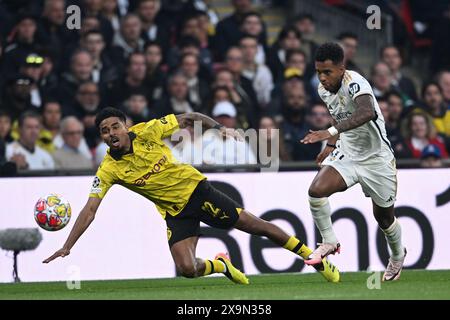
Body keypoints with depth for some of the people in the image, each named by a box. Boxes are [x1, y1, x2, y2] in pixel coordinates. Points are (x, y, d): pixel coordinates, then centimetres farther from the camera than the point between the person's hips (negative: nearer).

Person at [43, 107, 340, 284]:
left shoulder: (147, 131, -16)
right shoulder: (108, 170, -15)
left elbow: (188, 119, -3)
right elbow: (90, 210, -17)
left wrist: (219, 128, -15)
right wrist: (67, 247, -24)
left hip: (196, 189, -1)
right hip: (176, 212, 1)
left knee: (256, 225, -1)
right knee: (187, 269, -17)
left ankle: (315, 257, 15)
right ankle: (221, 266, 18)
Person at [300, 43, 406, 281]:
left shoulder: (355, 83, -28)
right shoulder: (324, 90, -3)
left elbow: (367, 112, -49)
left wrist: (331, 133, -55)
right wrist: (332, 145, 12)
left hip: (377, 158, -5)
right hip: (347, 154, 6)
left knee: (384, 217, 11)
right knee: (316, 190, -22)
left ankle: (397, 255, 43)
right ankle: (329, 241, -2)